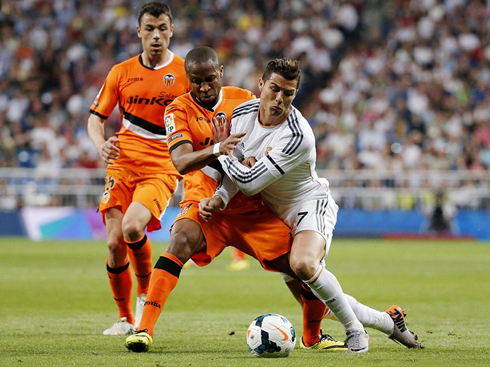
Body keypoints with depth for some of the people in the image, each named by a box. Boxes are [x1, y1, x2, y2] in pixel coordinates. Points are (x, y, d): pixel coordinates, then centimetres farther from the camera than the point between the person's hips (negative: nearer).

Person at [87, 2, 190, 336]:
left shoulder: (186, 73, 1)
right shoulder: (121, 73, 8)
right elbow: (96, 117, 12)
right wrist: (101, 145, -9)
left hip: (162, 169, -3)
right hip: (123, 166, 3)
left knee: (132, 227, -27)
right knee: (115, 242, -6)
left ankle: (146, 293, 0)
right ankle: (125, 318, 14)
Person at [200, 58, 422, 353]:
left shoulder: (298, 136, -30)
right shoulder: (242, 114, -9)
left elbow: (250, 182, -29)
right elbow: (234, 167, 1)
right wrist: (218, 200, -16)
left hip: (310, 205, -7)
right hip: (276, 211, 7)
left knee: (303, 264, -36)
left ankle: (355, 329, -17)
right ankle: (387, 321, 22)